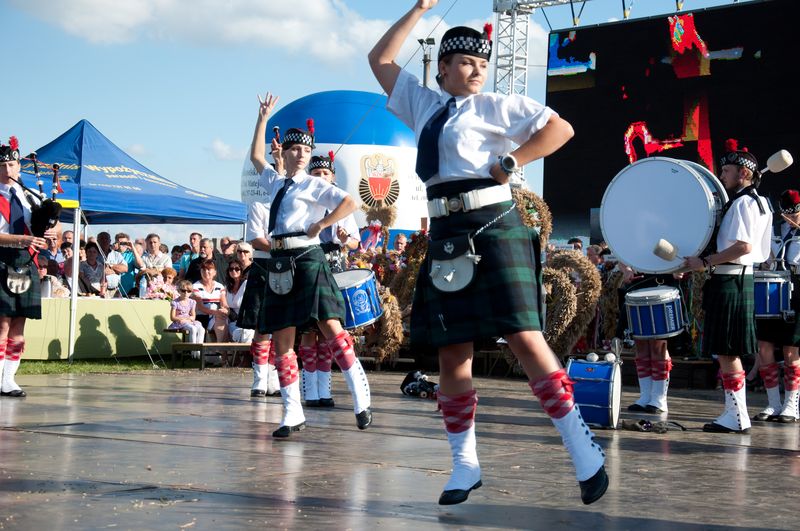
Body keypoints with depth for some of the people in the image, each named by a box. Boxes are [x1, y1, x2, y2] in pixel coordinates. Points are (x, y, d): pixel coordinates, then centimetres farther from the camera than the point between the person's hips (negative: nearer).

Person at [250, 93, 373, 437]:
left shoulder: (314, 185, 1)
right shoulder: (275, 183, 18)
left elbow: (350, 203, -11)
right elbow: (256, 156, 33)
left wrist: (320, 225, -10)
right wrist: (263, 118, 29)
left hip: (307, 259, -6)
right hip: (279, 263, 6)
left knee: (330, 327, -16)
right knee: (281, 340, 2)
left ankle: (361, 399, -13)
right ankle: (292, 414, 6)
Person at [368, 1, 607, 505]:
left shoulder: (498, 105, 4)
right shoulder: (424, 104, 18)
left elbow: (561, 128, 0)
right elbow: (381, 59, 24)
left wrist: (511, 161, -8)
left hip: (494, 228, -5)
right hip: (446, 236, 5)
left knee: (524, 337, -13)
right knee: (452, 351, 4)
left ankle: (584, 450, -8)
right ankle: (465, 464, 13)